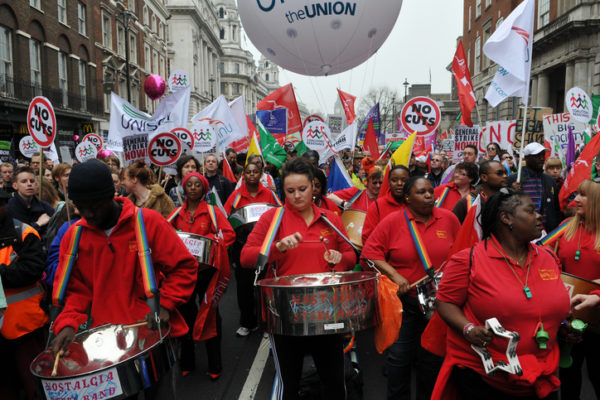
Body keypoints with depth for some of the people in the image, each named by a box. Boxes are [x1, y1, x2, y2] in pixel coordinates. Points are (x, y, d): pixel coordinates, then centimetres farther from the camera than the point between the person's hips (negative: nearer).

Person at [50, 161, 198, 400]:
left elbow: (184, 267, -9)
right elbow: (74, 288, 8)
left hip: (154, 334, -2)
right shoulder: (74, 236, 0)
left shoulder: (149, 222, -11)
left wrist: (164, 305, -17)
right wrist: (68, 323, -7)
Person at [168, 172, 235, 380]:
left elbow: (229, 234, -8)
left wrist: (206, 240, -20)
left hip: (206, 271, -3)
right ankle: (186, 363, 28)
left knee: (209, 315, 4)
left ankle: (215, 366, 16)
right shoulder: (177, 214, 8)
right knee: (185, 315, 12)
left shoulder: (213, 212, -1)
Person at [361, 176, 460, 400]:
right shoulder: (393, 221, -8)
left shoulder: (449, 219, 0)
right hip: (403, 299, -2)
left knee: (432, 358, 16)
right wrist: (395, 276, -18)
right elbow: (371, 252, -10)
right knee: (399, 356, 5)